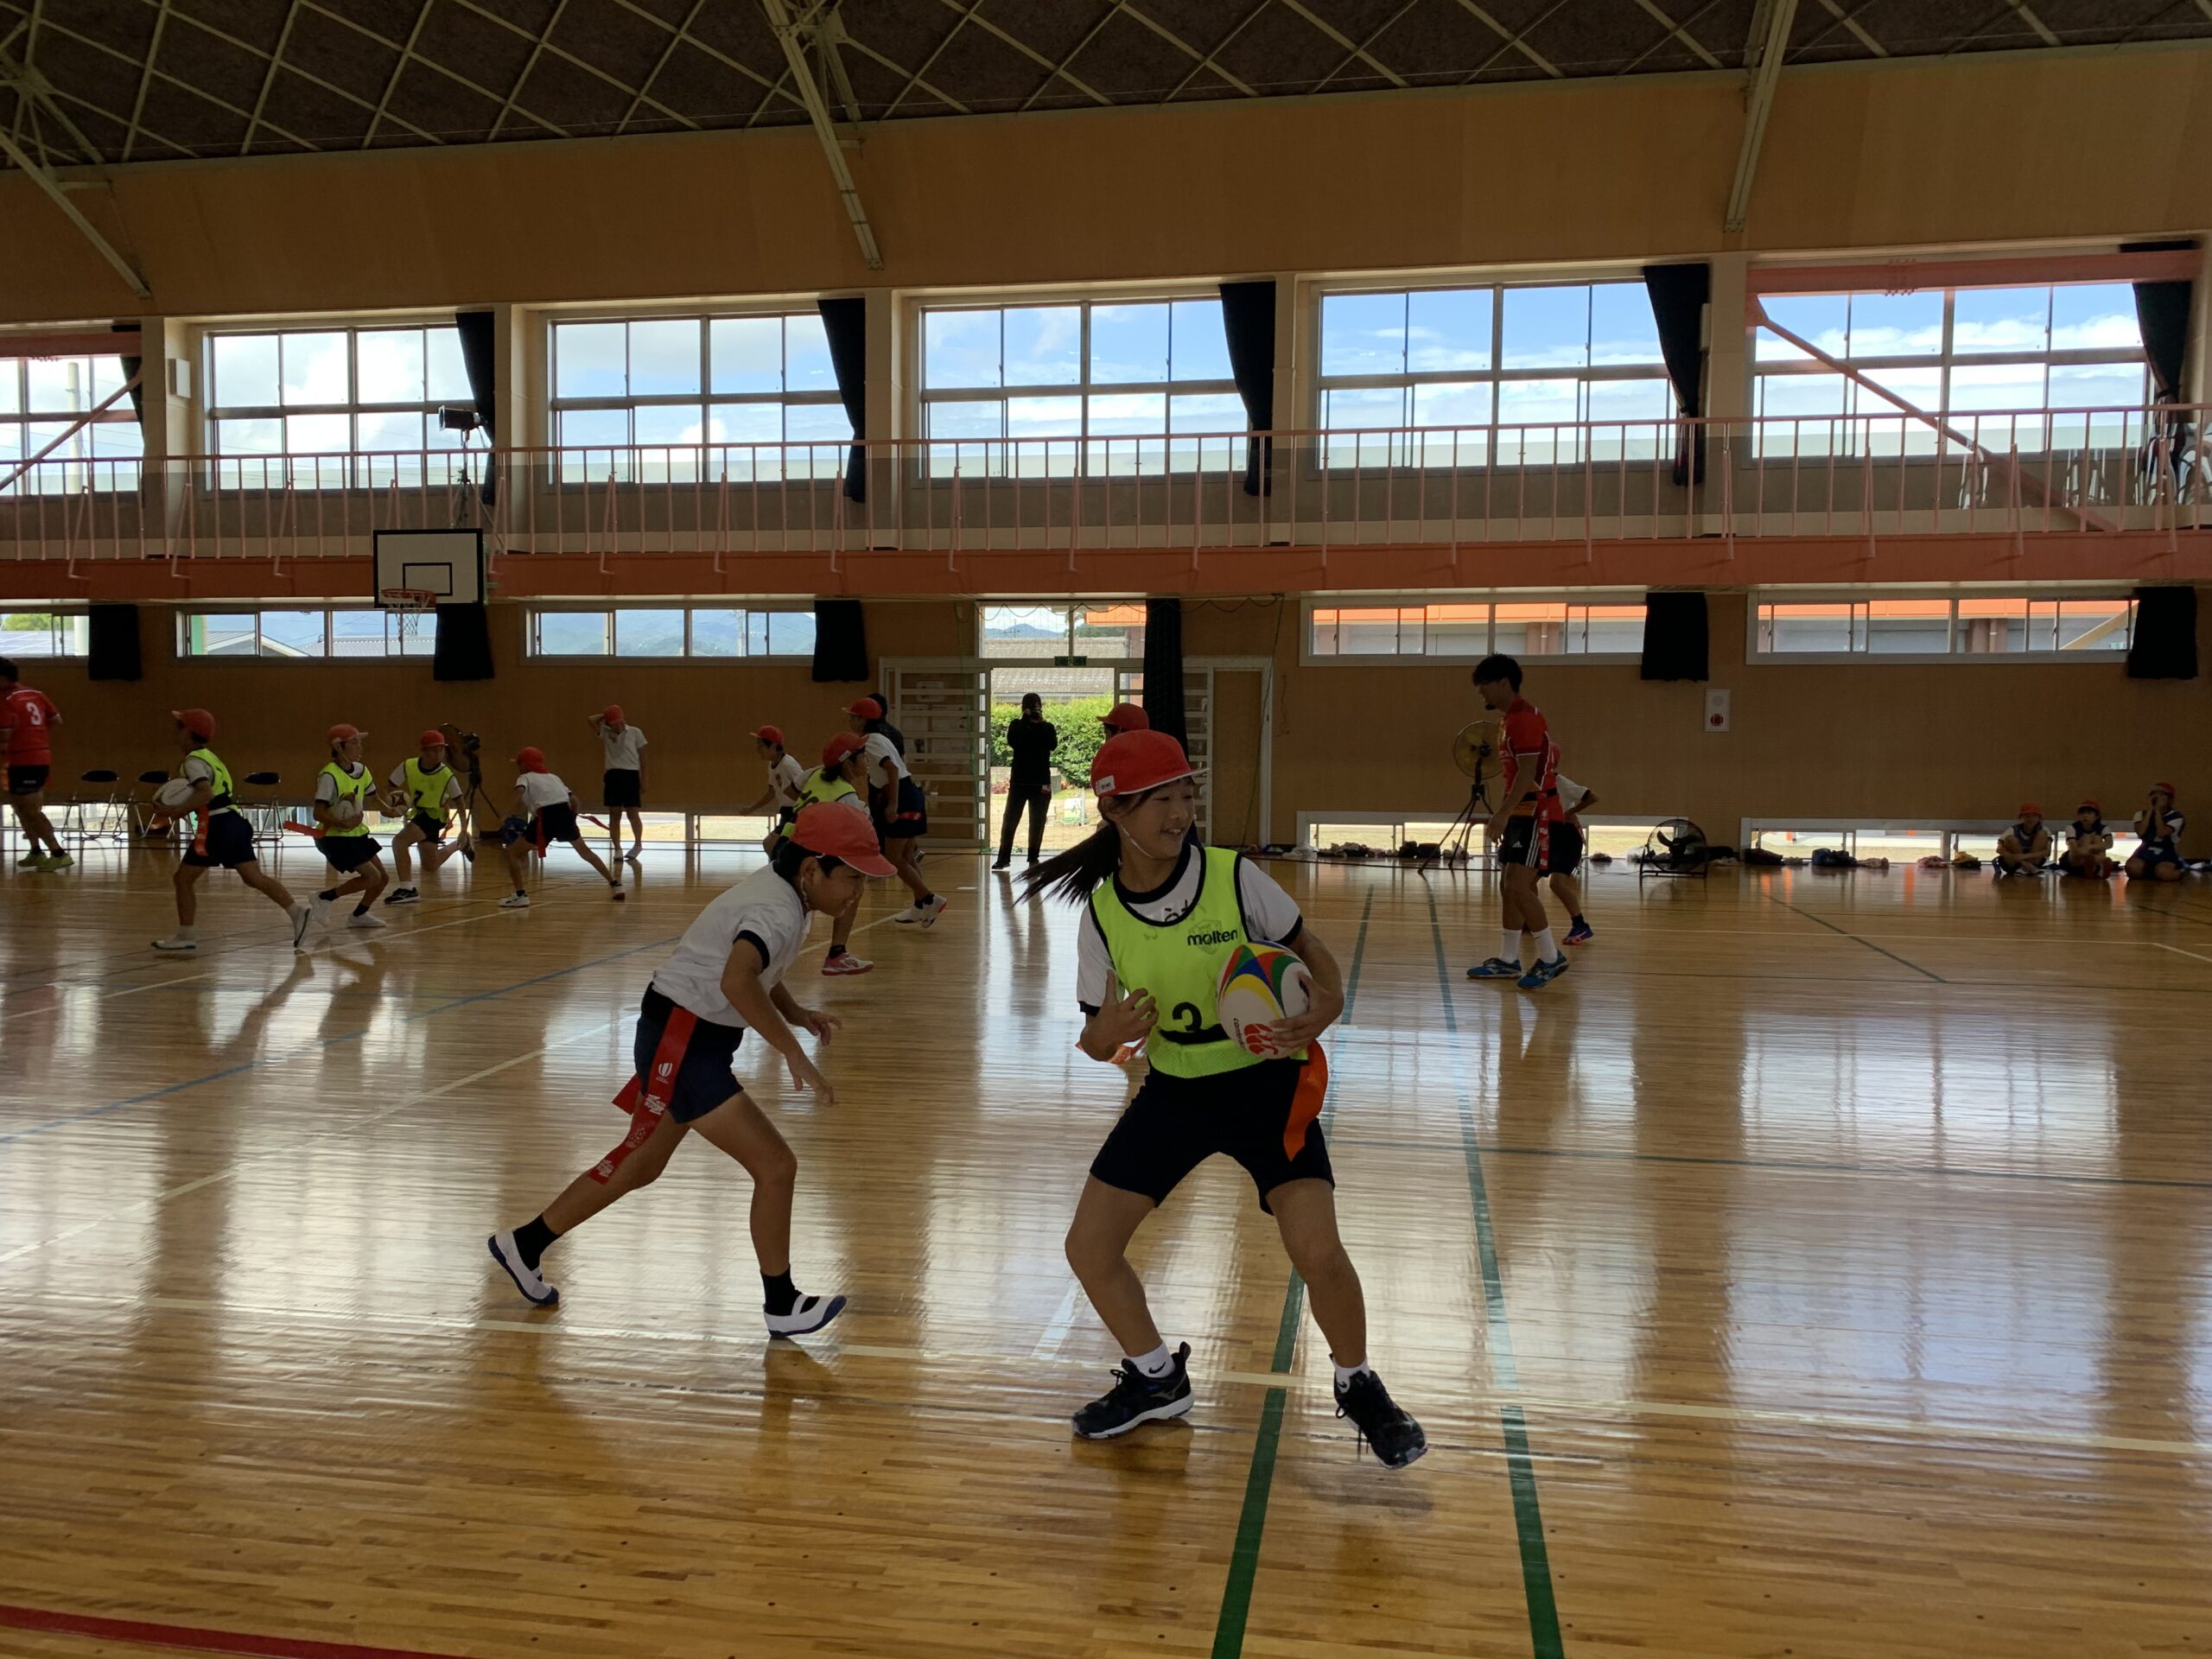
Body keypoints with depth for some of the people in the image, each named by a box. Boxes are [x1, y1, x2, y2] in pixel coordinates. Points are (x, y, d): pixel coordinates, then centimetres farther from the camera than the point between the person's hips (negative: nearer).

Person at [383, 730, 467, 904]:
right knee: (429, 867, 17)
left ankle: (407, 889, -27)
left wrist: (464, 830, -13)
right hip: (419, 813, 5)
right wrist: (394, 801, -22)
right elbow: (391, 788, 0)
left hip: (434, 815, -5)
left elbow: (459, 801, -10)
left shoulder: (446, 775, -22)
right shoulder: (408, 766, -16)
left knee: (399, 841, -28)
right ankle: (458, 845, 44)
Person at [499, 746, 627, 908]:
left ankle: (520, 896, -7)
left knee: (513, 852, 7)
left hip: (546, 817, -5)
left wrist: (515, 817, -10)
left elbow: (520, 792, -11)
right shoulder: (553, 777, 30)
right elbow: (574, 799, 21)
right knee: (584, 851, 27)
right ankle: (616, 885, 26)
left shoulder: (525, 778, 15)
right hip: (565, 813, 5)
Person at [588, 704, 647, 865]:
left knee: (632, 813, -2)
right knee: (614, 814, 2)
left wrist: (643, 780, 1)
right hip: (613, 775, 3)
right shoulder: (606, 732, 7)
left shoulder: (635, 733, 1)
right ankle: (617, 850, 7)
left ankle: (638, 844, 16)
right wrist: (605, 716, 3)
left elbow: (642, 758, 3)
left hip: (631, 775, -3)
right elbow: (591, 719, -6)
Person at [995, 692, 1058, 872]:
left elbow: (1053, 744, -15)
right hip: (1019, 781, 0)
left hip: (1041, 783, 0)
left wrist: (1040, 723, -15)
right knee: (1010, 821, -2)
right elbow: (1012, 742, -16)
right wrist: (1026, 721, -15)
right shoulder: (1016, 726, 4)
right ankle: (1003, 858, 3)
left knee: (1037, 823, 4)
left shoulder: (1047, 727, 4)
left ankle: (1033, 858, 12)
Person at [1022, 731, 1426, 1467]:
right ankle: (1157, 1378, 28)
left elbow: (1311, 952, -6)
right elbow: (1096, 1037, 0)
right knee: (1089, 1247, 1)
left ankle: (1358, 1386, 15)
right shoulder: (1101, 911, -9)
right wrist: (1108, 1032, -24)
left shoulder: (1234, 877, -17)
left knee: (1318, 1253, -17)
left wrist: (1318, 1016, -27)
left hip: (1264, 1082, -3)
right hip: (1173, 1090, 4)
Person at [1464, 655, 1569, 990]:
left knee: (1518, 886, -14)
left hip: (1535, 813, -10)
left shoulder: (1524, 717, -15)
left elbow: (1527, 773, -23)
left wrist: (1502, 813, -26)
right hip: (1520, 812, 10)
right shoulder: (1510, 719, 15)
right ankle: (1507, 960, 17)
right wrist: (1502, 814, 19)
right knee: (1509, 886, 11)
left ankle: (1551, 958, -5)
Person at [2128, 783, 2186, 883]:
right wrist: (2150, 810, -12)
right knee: (2132, 868, -31)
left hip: (2167, 855, -2)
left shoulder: (2176, 816, -6)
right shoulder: (2142, 814, 4)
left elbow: (2161, 833, -23)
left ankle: (2178, 872, 4)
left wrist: (2157, 811, -16)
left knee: (2163, 873, -35)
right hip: (2145, 853, 2)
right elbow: (2140, 833, -15)